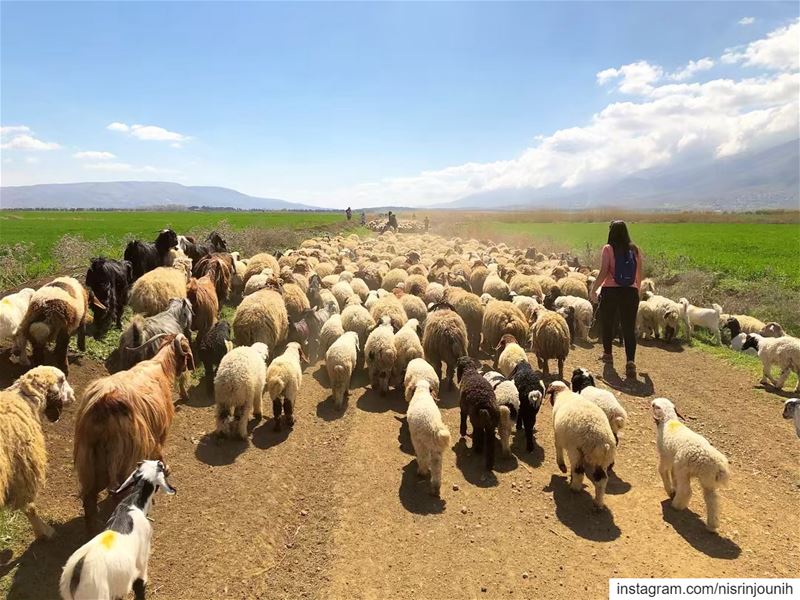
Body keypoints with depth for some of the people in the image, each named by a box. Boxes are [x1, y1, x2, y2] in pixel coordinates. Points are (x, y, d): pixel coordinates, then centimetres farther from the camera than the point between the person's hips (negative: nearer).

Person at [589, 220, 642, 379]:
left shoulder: (608, 249, -7)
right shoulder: (635, 249, 5)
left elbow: (603, 273, -13)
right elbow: (639, 275, 8)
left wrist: (593, 289, -3)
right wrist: (637, 290, 24)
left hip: (611, 291, -2)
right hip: (631, 292, 2)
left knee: (607, 323, 18)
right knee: (629, 328, 2)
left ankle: (607, 354, 34)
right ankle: (631, 362, -12)